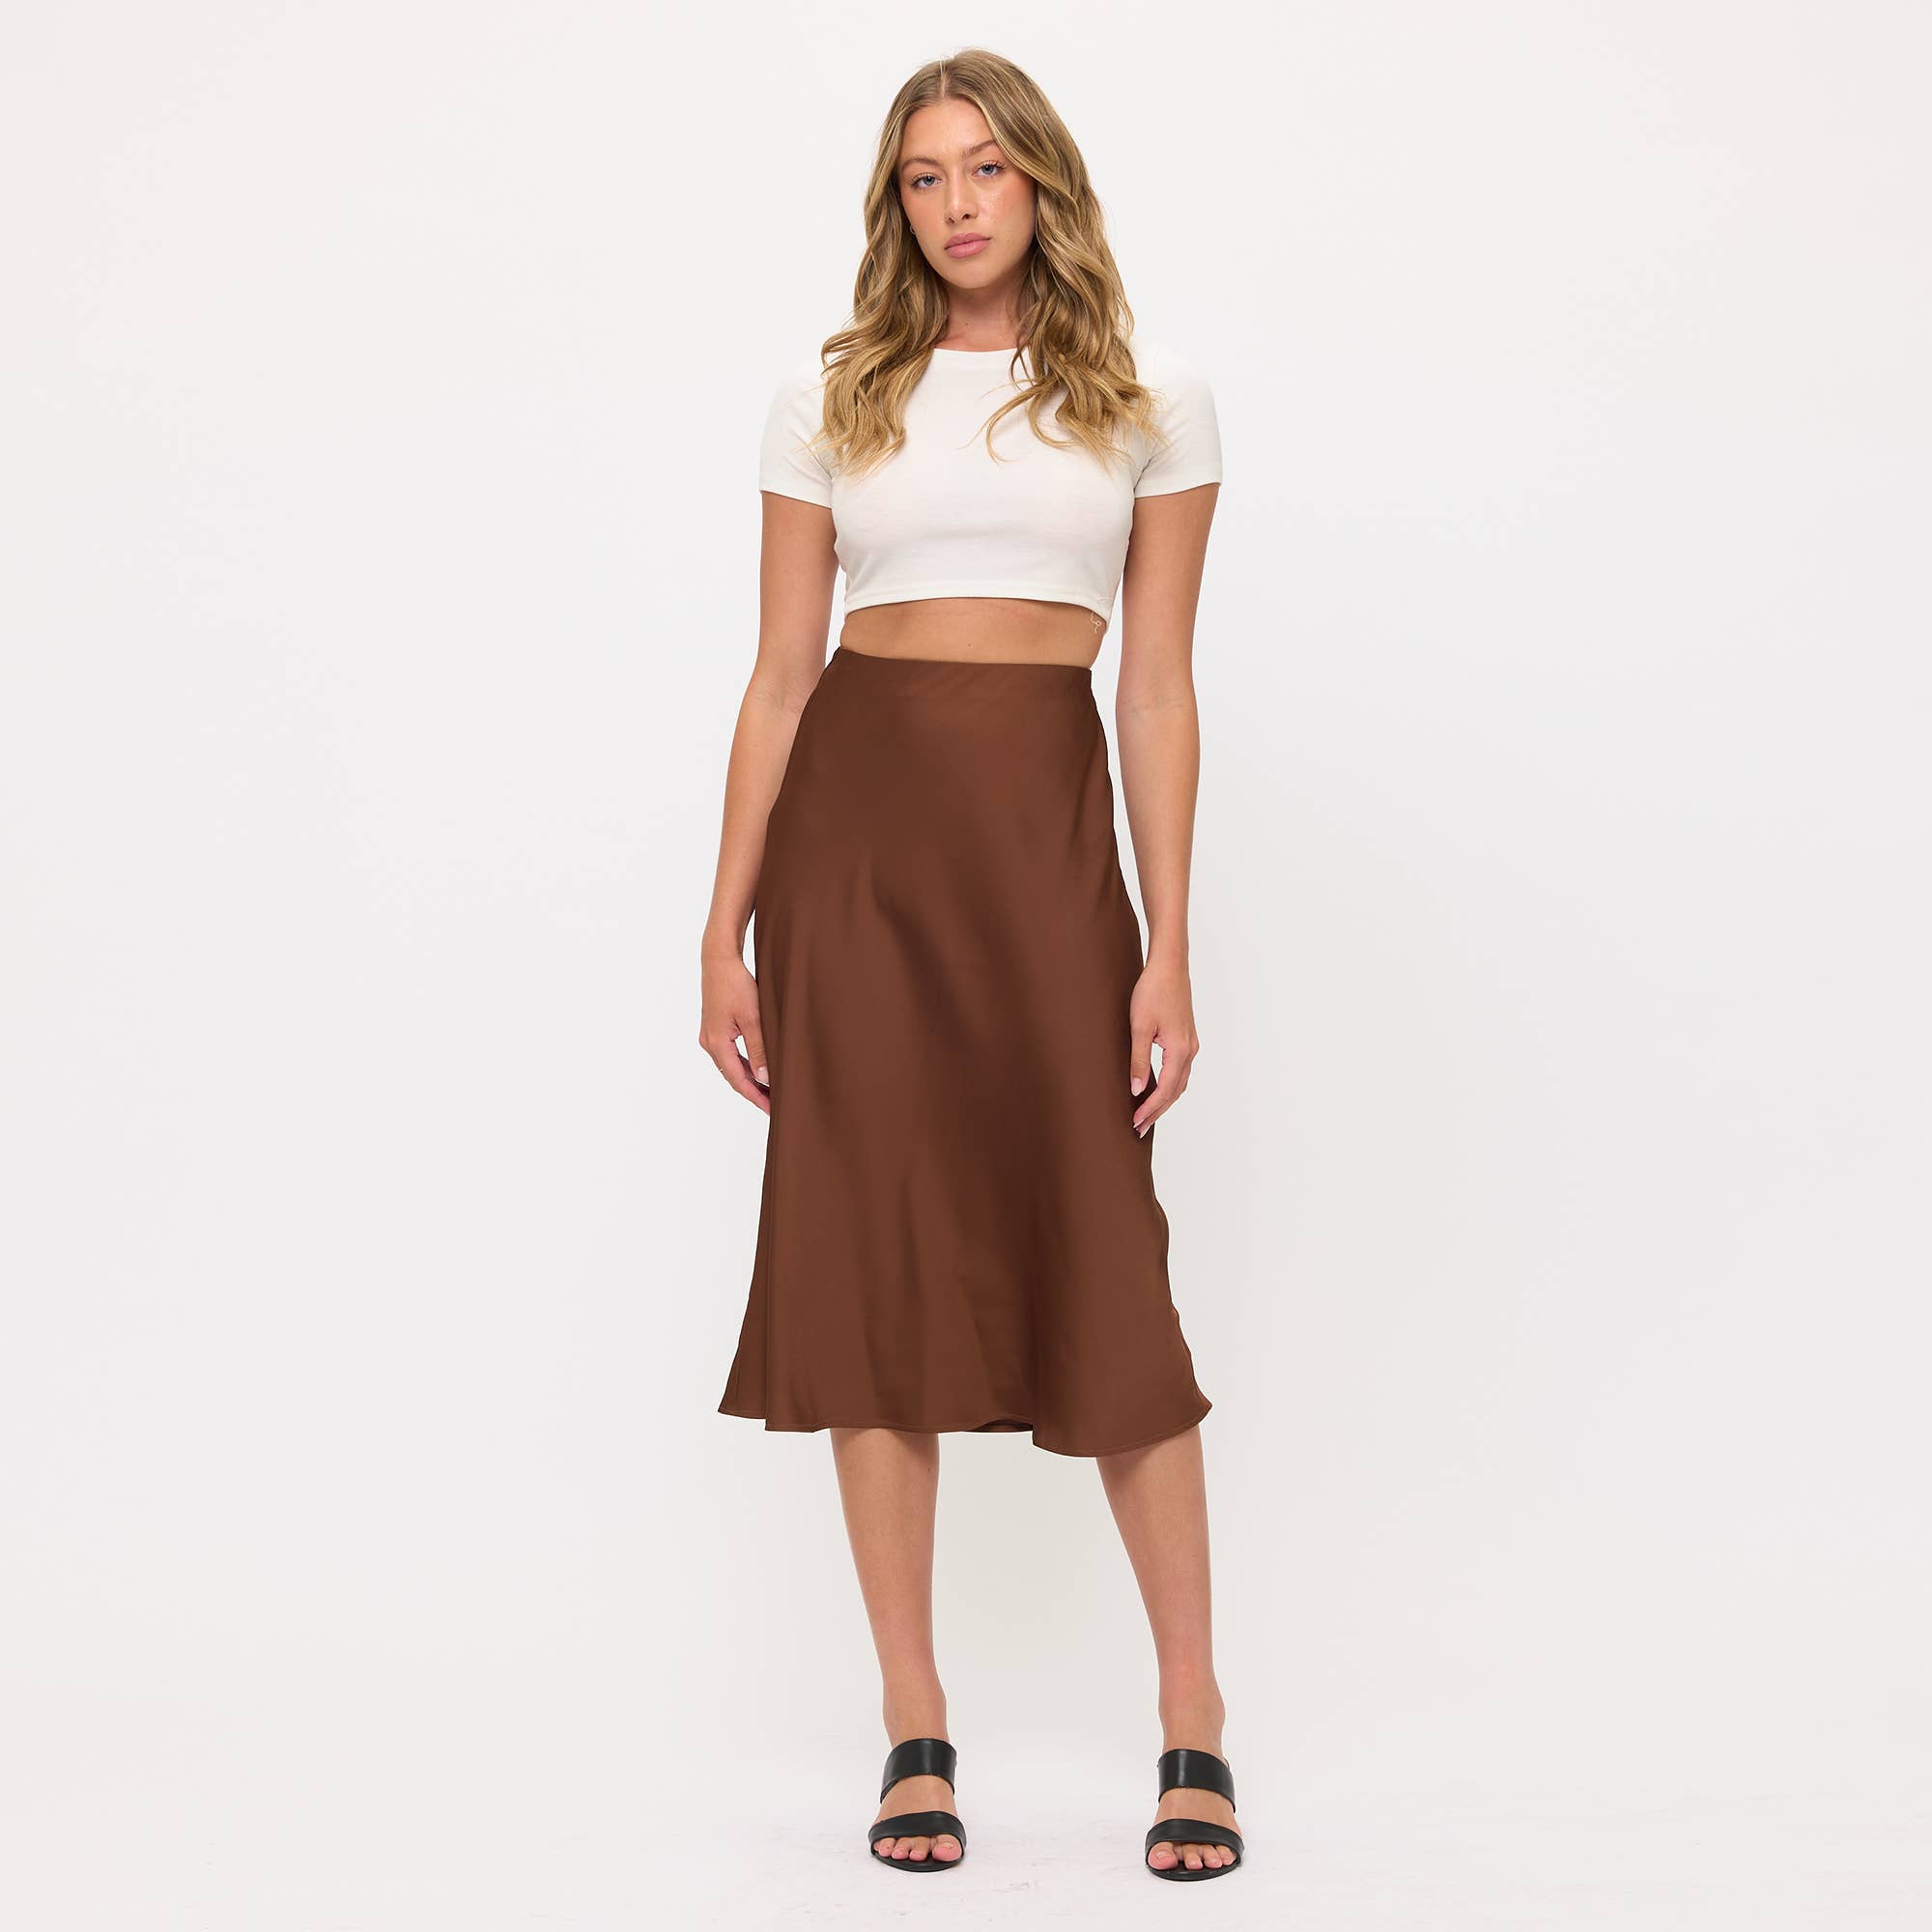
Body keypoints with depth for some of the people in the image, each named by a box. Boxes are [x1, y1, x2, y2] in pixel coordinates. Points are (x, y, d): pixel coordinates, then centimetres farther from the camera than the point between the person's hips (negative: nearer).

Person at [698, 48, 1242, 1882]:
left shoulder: (1150, 399, 7)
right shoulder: (828, 398, 8)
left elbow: (1157, 686, 4)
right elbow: (780, 675, 7)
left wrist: (1168, 950, -2)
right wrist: (727, 931, 3)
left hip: (1050, 827, -1)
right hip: (853, 825, 1)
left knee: (1101, 1266, -4)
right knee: (871, 1258, 1)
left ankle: (1193, 1719, 11)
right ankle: (914, 1724, 12)